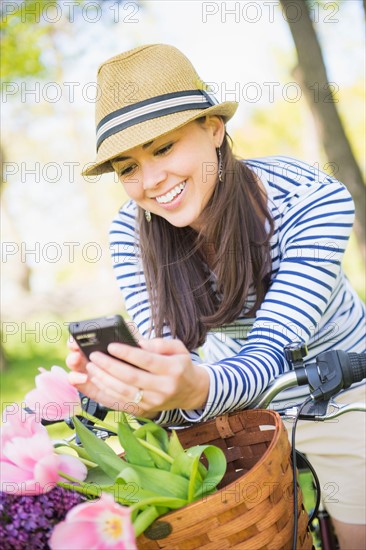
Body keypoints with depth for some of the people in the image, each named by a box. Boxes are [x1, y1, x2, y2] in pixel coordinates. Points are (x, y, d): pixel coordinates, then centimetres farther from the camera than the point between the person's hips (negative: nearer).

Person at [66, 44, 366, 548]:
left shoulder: (314, 199, -28)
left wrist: (197, 390, -52)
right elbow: (168, 356, -20)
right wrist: (151, 391, -44)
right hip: (237, 398, 2)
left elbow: (270, 354, -30)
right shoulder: (131, 233, -19)